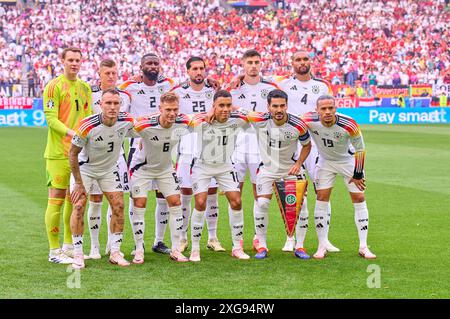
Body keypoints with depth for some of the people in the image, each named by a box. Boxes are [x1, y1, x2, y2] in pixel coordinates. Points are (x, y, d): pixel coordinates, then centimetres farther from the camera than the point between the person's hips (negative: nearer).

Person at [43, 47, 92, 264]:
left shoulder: (85, 87, 15)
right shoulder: (54, 86, -6)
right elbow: (51, 118, -13)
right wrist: (70, 132, -26)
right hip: (58, 153, -7)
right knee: (56, 198, -4)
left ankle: (69, 246, 22)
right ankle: (54, 251, 0)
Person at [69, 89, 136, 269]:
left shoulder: (127, 121, -21)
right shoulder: (88, 126, -31)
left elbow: (138, 134, 6)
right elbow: (73, 153, -20)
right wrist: (79, 184, -18)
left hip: (109, 169, 4)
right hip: (85, 168, -3)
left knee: (118, 206, -5)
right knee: (79, 206, -14)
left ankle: (115, 253, 7)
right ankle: (78, 255, -5)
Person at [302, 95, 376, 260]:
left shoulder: (348, 125, -32)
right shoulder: (310, 121, -29)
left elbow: (360, 149, -16)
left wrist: (357, 174, -10)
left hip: (348, 161, -1)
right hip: (325, 162, 1)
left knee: (359, 199, -5)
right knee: (322, 199, -7)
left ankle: (363, 247, 2)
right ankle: (322, 246, 1)